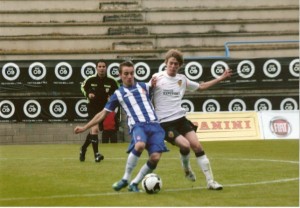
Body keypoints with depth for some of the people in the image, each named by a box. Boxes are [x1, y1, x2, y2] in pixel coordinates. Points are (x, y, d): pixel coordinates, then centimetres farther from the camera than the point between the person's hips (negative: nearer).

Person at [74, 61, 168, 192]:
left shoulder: (144, 86, 20)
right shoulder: (118, 94, 13)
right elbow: (103, 114, 17)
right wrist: (84, 127, 14)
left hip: (154, 124, 3)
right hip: (137, 125, -3)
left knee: (155, 158, -17)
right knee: (140, 145, -36)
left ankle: (134, 183, 4)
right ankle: (125, 179, -17)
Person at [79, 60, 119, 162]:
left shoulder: (111, 82, -9)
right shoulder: (90, 80, -10)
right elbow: (83, 87, 9)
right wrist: (88, 94, -9)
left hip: (104, 108, 3)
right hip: (93, 107, -3)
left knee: (93, 131, 16)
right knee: (95, 128, -22)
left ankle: (83, 149, 40)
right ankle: (96, 154, -21)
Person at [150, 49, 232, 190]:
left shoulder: (182, 79, 10)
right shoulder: (157, 78, -5)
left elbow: (200, 87, 25)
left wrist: (220, 78, 21)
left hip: (180, 119, 5)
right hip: (164, 123, -5)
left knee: (197, 145, -8)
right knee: (185, 145, -22)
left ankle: (210, 181, -3)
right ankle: (187, 169, 10)